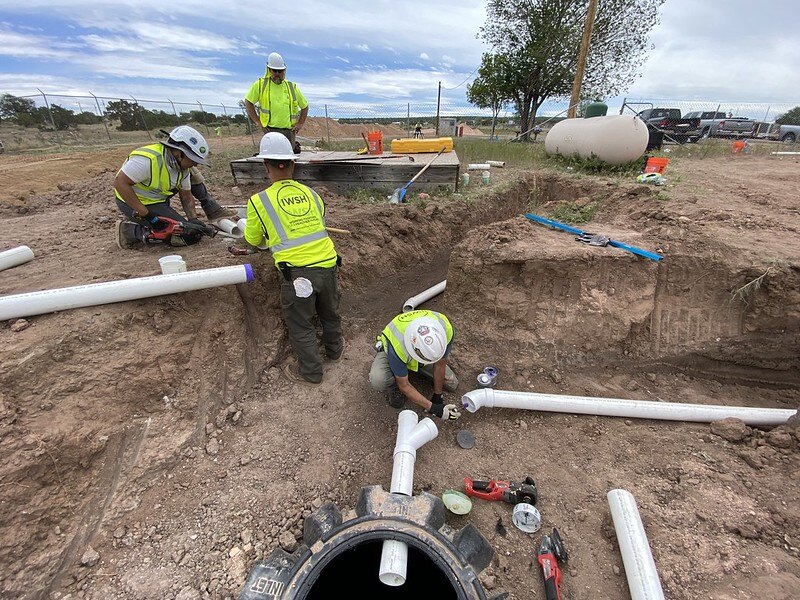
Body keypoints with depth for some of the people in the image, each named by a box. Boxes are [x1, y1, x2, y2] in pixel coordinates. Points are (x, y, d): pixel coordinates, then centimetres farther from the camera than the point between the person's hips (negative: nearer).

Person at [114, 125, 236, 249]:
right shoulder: (148, 160, -31)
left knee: (192, 174, 1)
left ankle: (213, 210, 10)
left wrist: (193, 219, -15)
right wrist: (145, 213, -30)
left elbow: (186, 196, 0)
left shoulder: (182, 166, -6)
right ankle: (130, 231, -9)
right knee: (188, 236, -17)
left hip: (159, 200, 8)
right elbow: (120, 183, -29)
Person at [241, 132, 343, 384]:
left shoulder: (259, 201, -1)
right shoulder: (310, 193, 9)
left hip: (297, 272, -4)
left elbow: (253, 242, 11)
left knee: (300, 326, 16)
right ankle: (334, 349, 51)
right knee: (330, 312, 27)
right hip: (327, 264, 5)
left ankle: (310, 371, 32)